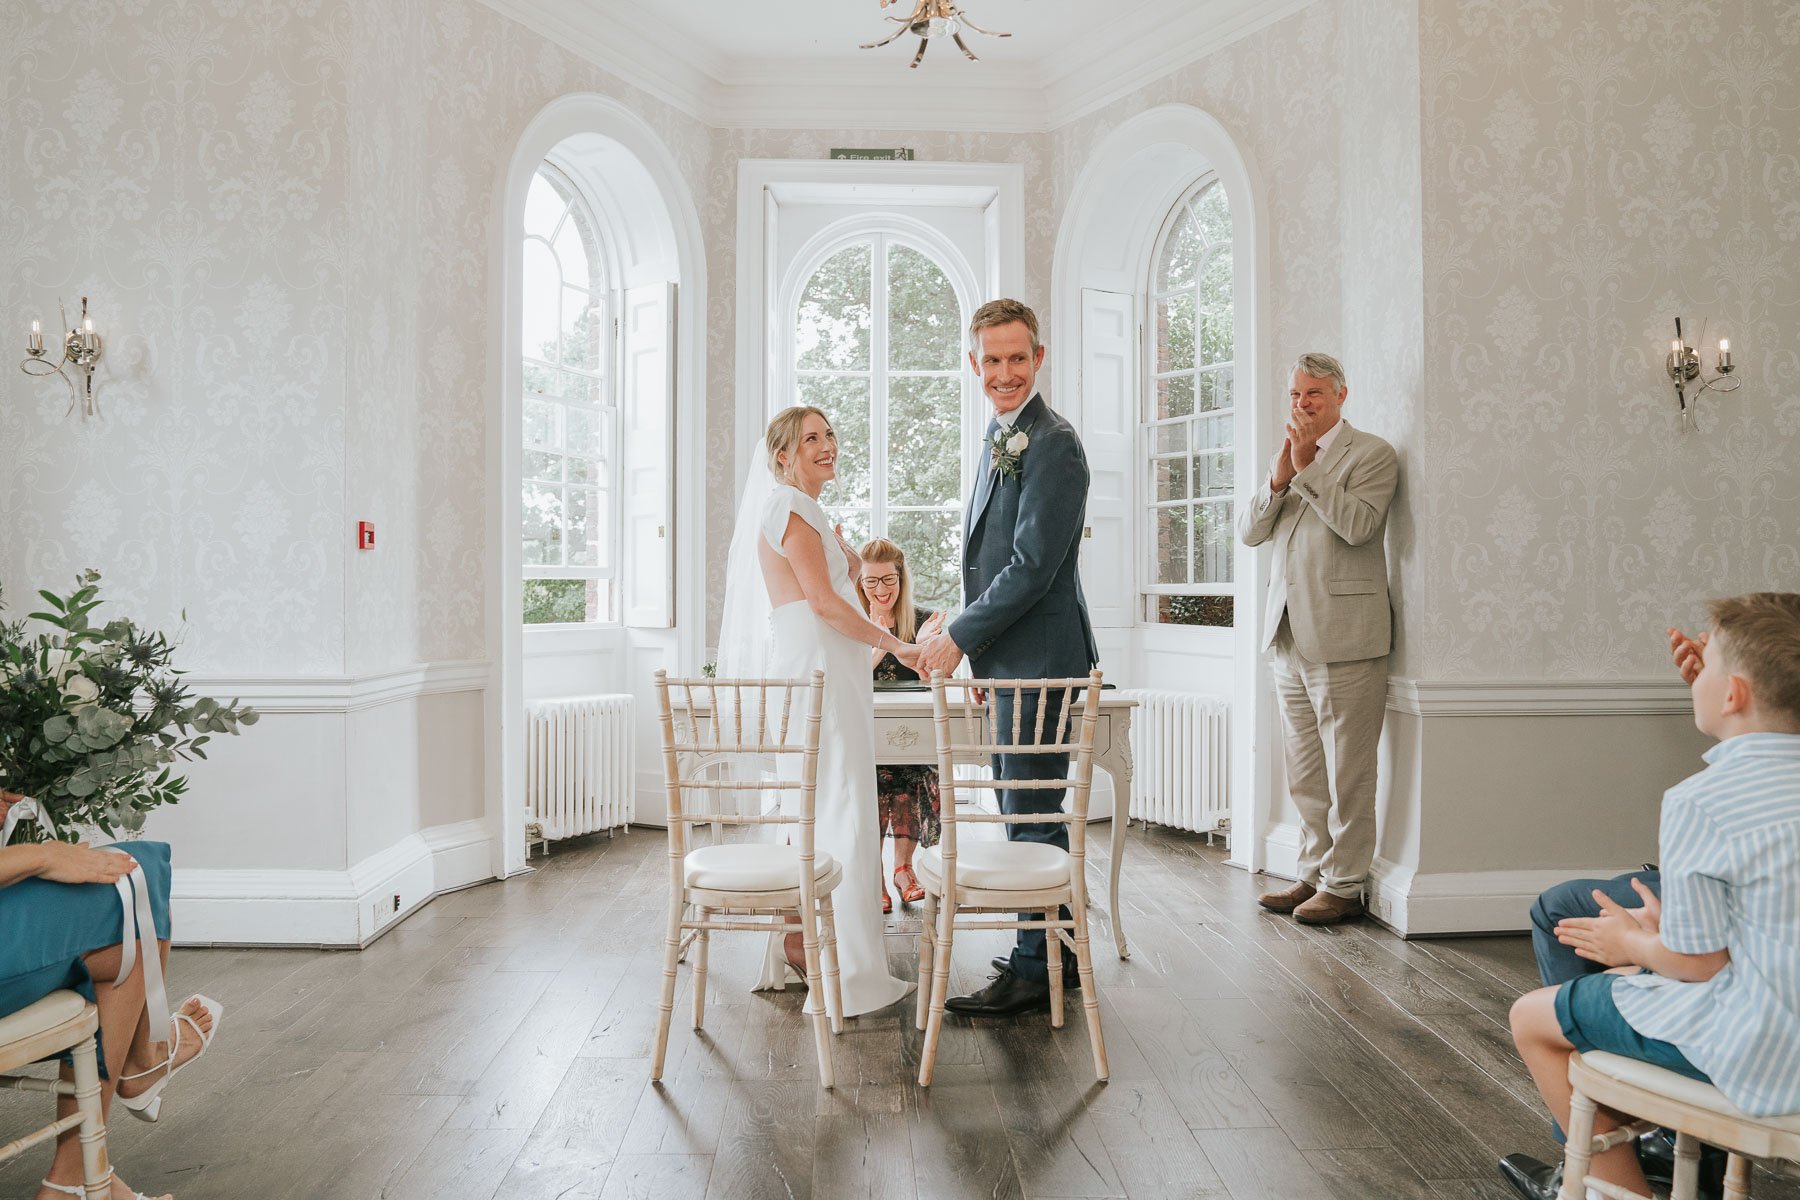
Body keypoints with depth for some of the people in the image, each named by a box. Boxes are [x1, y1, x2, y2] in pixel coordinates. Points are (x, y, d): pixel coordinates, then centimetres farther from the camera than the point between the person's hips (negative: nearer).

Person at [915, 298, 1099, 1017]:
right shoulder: (1002, 437, 16)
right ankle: (1054, 949, 32)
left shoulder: (1052, 444, -16)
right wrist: (971, 643, 16)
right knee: (1025, 809, 18)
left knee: (1031, 814, -1)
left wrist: (960, 639, -16)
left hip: (1039, 655, -10)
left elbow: (1032, 566, -22)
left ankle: (1035, 972, 12)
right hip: (1011, 657, 10)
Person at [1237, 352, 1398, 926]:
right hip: (1289, 636, 7)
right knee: (1303, 771, 13)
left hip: (1343, 636, -7)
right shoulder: (1284, 458, 18)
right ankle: (1313, 873, 24)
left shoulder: (1372, 453, -2)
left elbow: (1358, 524, -18)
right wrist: (1278, 481, -6)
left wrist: (1307, 469, -14)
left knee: (1346, 771, -1)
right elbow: (1249, 532, 9)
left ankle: (1344, 885, 8)